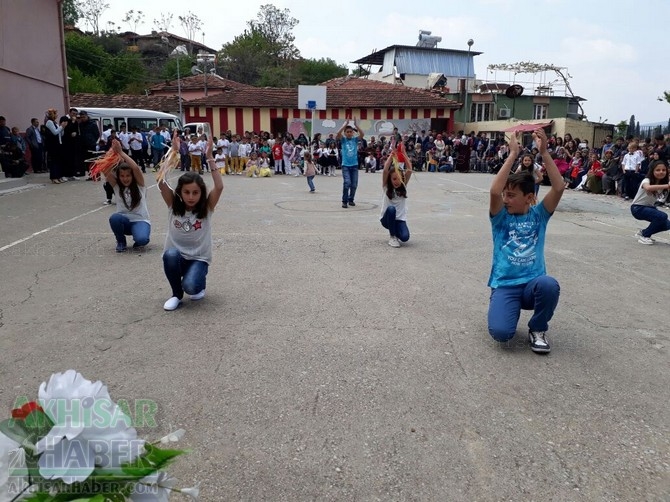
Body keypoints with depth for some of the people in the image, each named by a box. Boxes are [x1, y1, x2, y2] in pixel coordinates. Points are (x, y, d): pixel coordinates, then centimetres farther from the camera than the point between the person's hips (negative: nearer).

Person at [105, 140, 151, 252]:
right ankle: (121, 242, -3)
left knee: (141, 239, -35)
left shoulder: (139, 185, -4)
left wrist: (121, 152, -24)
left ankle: (139, 241, 6)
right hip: (123, 221, 3)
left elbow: (136, 168, -23)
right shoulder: (116, 186, 3)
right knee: (114, 218, -33)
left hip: (140, 220, -3)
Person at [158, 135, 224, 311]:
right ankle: (177, 294, -7)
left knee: (191, 287, -30)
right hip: (176, 258, 2)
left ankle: (200, 284, 10)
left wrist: (209, 157, -29)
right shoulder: (173, 206, -5)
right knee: (170, 254, -34)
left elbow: (219, 186, -26)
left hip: (198, 259, -2)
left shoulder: (206, 207, -9)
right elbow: (161, 182, -21)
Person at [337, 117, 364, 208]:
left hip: (354, 165, 3)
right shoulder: (343, 140, 2)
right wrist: (345, 124, -18)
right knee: (347, 183, -16)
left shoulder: (355, 139, 5)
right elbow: (338, 133, -18)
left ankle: (351, 199, 24)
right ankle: (344, 201, -4)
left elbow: (362, 134, -13)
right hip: (345, 165, -3)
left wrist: (355, 124, -18)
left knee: (354, 184, 6)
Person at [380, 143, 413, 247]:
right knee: (391, 209, -36)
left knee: (405, 237, -27)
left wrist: (403, 153, -19)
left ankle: (396, 232, 13)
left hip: (400, 218, 1)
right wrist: (392, 154, -23)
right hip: (387, 218, -1)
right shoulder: (386, 187, -5)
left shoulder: (403, 186, 1)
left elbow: (409, 169, -13)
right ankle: (392, 237, -17)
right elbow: (385, 170, -22)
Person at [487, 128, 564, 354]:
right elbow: (494, 191, -22)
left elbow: (559, 188, -13)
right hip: (505, 285, -1)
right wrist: (513, 154, -19)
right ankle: (512, 308, 13)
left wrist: (544, 152, -17)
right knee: (500, 332, -27)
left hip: (533, 283, 2)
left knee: (549, 284, -37)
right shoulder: (501, 217, -1)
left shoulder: (539, 215, 3)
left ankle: (538, 329, -4)